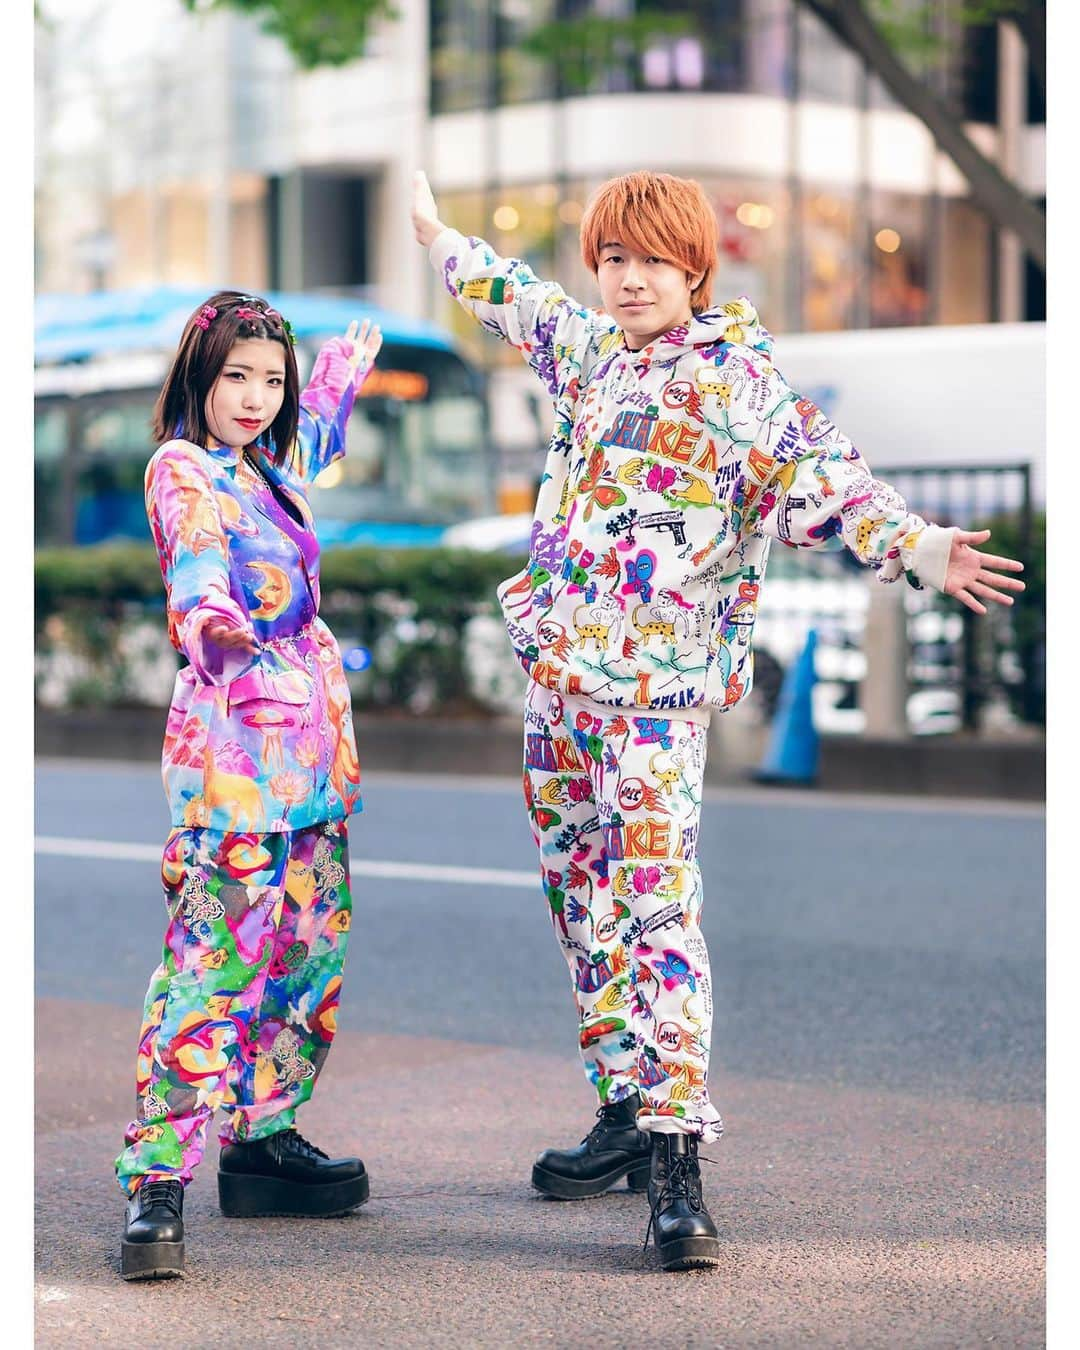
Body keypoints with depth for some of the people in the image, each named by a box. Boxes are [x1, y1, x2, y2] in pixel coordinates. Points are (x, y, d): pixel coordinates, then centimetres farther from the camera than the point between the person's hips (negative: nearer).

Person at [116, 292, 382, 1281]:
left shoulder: (271, 466, 17)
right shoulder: (181, 469, -7)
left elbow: (315, 437, 43)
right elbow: (197, 566, -27)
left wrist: (344, 372, 56)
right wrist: (211, 623, -48)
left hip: (311, 733, 9)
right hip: (232, 736, -9)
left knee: (311, 947, 8)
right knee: (213, 953, -15)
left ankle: (263, 1134, 18)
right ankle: (155, 1182, -17)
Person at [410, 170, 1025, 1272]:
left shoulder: (741, 380, -8)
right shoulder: (590, 349, 13)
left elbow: (825, 481, -19)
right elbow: (517, 302, 33)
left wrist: (918, 551, -36)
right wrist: (436, 235, 47)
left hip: (655, 685, -8)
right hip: (558, 673, 8)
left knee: (654, 903, -16)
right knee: (582, 896, 12)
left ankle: (675, 1152, -17)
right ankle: (627, 1110, 22)